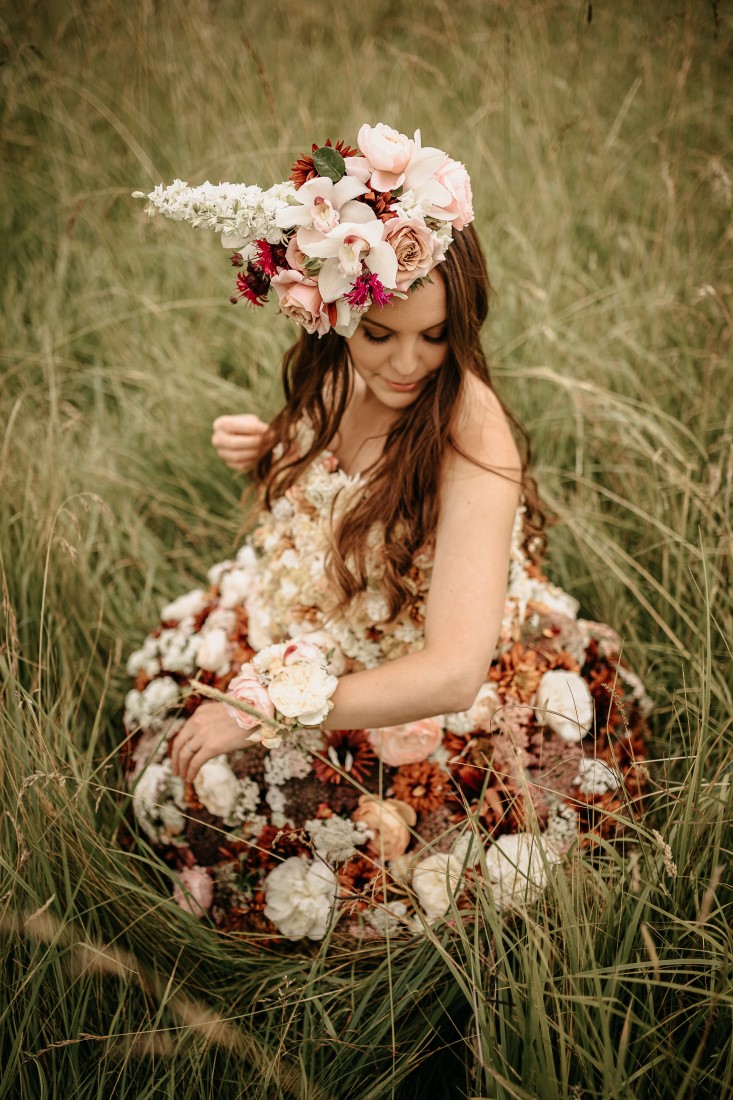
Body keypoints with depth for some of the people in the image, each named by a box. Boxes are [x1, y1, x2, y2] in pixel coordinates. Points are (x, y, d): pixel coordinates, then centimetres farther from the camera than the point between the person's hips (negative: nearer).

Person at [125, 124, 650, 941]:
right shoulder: (338, 377, -10)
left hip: (447, 716, -7)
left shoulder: (471, 431, -30)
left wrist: (262, 707, -27)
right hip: (326, 641, 7)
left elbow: (451, 674, -34)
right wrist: (268, 454, -10)